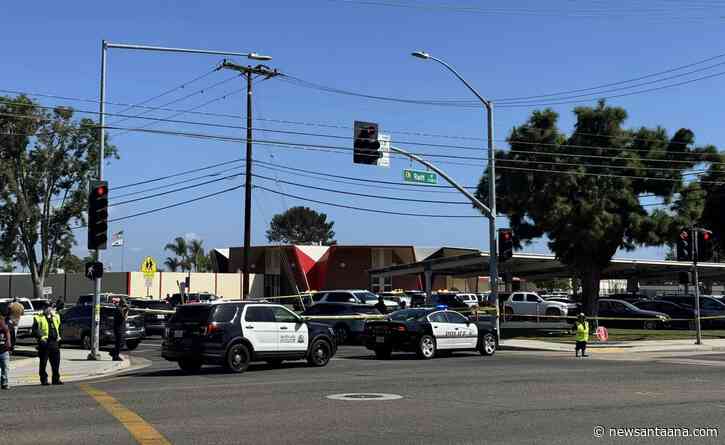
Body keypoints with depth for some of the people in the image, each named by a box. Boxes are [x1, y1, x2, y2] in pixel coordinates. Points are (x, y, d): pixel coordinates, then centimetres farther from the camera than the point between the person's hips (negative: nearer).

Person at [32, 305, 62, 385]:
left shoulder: (56, 317, 17)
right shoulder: (39, 318, -1)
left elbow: (59, 328, 27)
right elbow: (35, 329, -7)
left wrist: (58, 336, 14)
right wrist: (40, 336, -18)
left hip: (55, 342, 5)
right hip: (45, 343, -5)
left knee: (56, 362, 6)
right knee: (43, 362, 1)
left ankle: (56, 379, 13)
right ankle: (44, 380, 8)